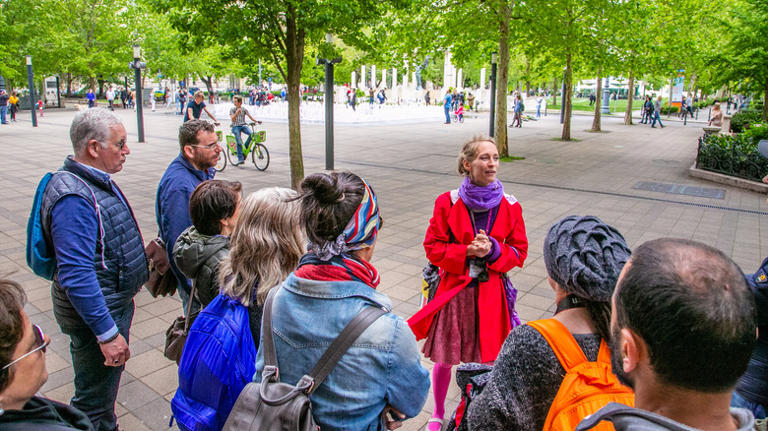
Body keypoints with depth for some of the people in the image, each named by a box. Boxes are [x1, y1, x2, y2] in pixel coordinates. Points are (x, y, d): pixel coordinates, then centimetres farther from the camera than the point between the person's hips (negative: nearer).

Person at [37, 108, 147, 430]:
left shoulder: (97, 180, 6)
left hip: (115, 301, 10)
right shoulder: (72, 196, -27)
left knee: (106, 384, 28)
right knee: (95, 404, 8)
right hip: (97, 311, -10)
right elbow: (76, 275, -30)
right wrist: (107, 333, -28)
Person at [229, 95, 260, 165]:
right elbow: (232, 119, -8)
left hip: (243, 125, 2)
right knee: (239, 142, -16)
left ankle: (245, 147, -2)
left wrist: (256, 121, -17)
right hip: (236, 126, -2)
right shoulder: (232, 109, 2)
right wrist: (237, 112, -20)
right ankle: (240, 159, -9)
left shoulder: (244, 109, 7)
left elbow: (250, 116, -1)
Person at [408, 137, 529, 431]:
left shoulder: (510, 206, -3)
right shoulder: (448, 202, -9)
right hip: (453, 291, -1)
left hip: (491, 293, 2)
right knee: (444, 358, 11)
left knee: (484, 358, 10)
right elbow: (433, 247, -6)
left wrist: (492, 251, -16)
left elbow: (519, 252, 2)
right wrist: (467, 251, -19)